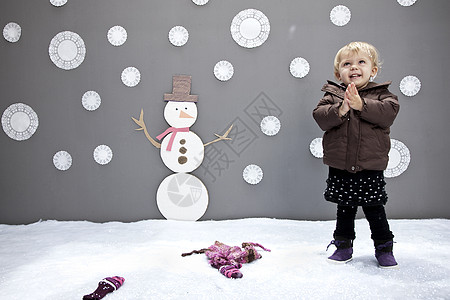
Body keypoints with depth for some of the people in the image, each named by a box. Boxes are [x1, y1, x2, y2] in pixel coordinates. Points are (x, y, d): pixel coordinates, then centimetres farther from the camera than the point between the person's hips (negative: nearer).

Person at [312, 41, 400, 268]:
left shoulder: (381, 94, 1)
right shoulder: (332, 95, 2)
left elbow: (389, 112, -17)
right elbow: (320, 116, -12)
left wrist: (361, 105, -26)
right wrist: (340, 109, -27)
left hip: (370, 166, -1)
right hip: (340, 166, 1)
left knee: (374, 209, 8)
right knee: (344, 209, 14)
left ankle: (384, 247, 28)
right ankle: (343, 245, 31)